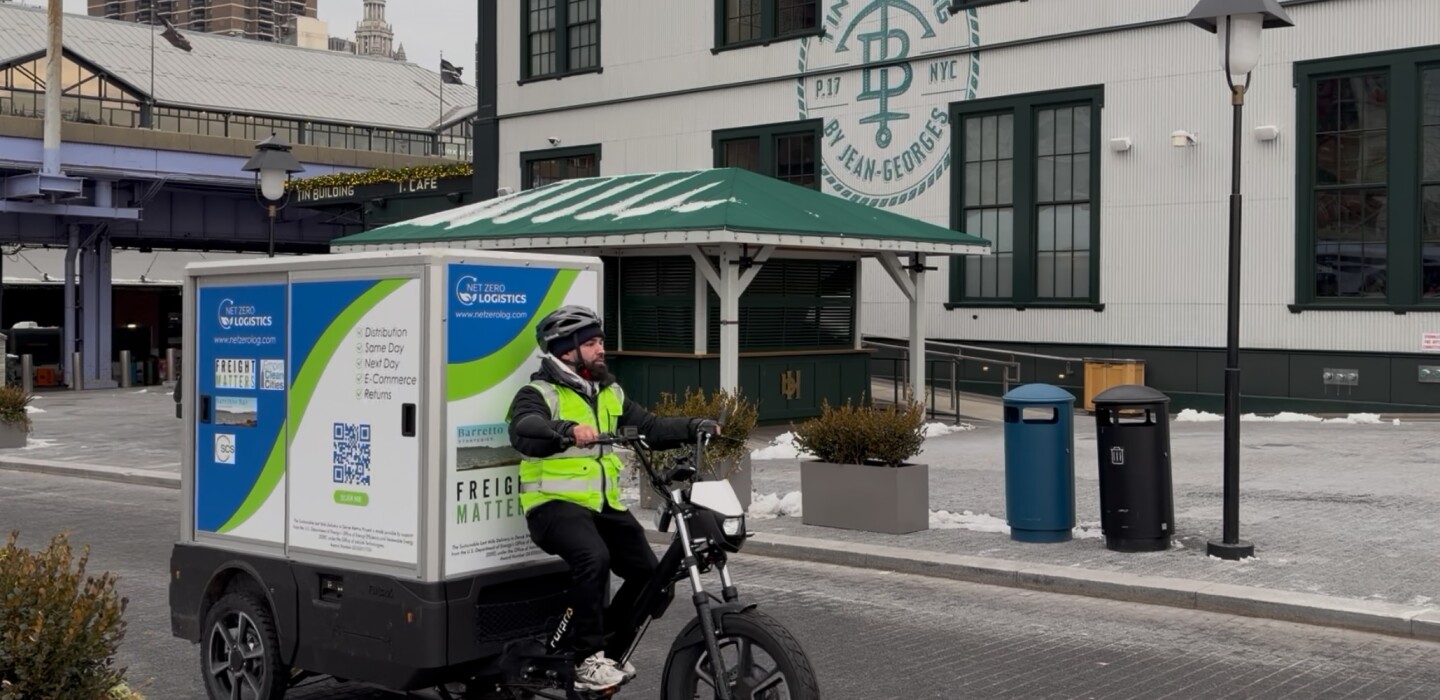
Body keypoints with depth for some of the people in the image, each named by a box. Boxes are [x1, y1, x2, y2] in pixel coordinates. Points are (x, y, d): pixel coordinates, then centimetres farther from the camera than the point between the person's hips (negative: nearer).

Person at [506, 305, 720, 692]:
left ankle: (611, 647, 19)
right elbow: (524, 432, -27)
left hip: (605, 505, 7)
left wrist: (694, 427, -5)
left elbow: (650, 428, 11)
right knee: (594, 558, -33)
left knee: (650, 574, -3)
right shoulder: (539, 394, -6)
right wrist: (567, 430, -46)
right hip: (556, 504, -7)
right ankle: (588, 660, -22)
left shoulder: (610, 394, 17)